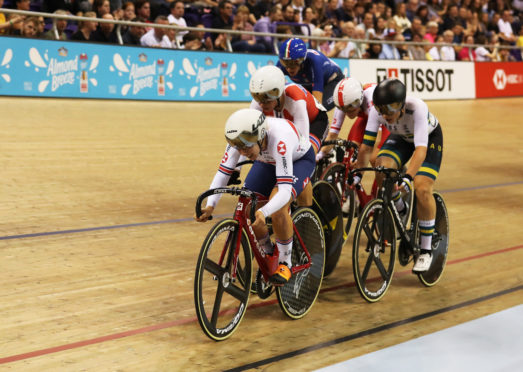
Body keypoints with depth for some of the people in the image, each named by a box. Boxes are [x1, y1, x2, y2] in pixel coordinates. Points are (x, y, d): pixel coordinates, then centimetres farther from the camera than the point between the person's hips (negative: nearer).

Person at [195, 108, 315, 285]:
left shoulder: (279, 139, -44)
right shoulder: (240, 138, -29)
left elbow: (285, 190, -48)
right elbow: (223, 172, -26)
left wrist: (263, 212, -64)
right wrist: (210, 205, -41)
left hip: (299, 159, -5)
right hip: (268, 162, 5)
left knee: (277, 208, -30)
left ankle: (285, 263, -10)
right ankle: (268, 256, 14)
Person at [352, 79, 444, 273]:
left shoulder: (417, 108, -41)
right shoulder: (376, 110, -29)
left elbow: (421, 149, -49)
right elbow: (366, 144, -23)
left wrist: (408, 177, -60)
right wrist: (357, 173, -27)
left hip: (429, 137, -4)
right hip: (400, 138, 4)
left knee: (422, 189, -23)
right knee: (382, 168, -27)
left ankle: (426, 250, -6)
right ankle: (400, 210, 4)